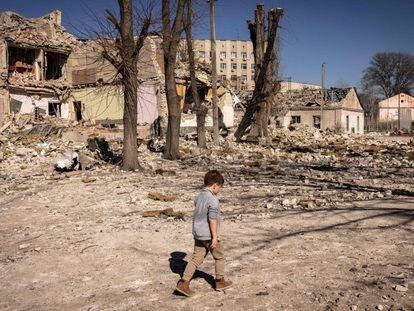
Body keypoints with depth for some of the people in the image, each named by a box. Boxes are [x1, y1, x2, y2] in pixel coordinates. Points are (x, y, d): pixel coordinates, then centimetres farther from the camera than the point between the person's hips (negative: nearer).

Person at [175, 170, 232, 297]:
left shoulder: (198, 197, 8)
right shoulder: (213, 199, -19)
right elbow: (212, 219, -21)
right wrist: (215, 237, -18)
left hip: (198, 234, 7)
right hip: (209, 235, -7)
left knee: (197, 259, 10)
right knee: (219, 258, 14)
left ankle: (184, 283, 2)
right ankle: (220, 282, 27)